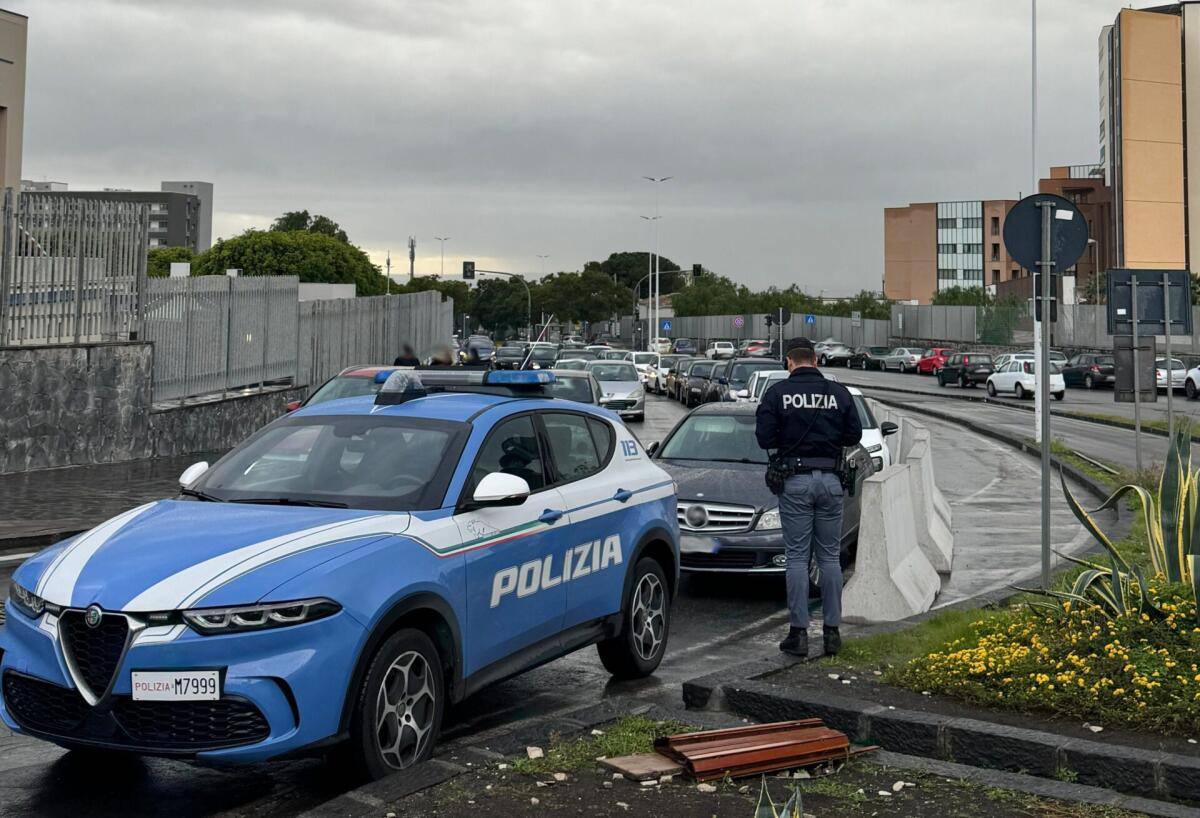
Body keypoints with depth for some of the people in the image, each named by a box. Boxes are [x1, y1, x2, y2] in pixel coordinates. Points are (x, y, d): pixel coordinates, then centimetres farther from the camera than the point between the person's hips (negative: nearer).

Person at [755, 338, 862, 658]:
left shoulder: (778, 392, -4)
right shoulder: (838, 392, 2)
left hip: (795, 480, -2)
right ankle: (832, 631, 12)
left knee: (797, 558, 3)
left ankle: (799, 632, 2)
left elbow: (765, 437, -7)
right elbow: (853, 435, 4)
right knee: (830, 557, 10)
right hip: (830, 479, 2)